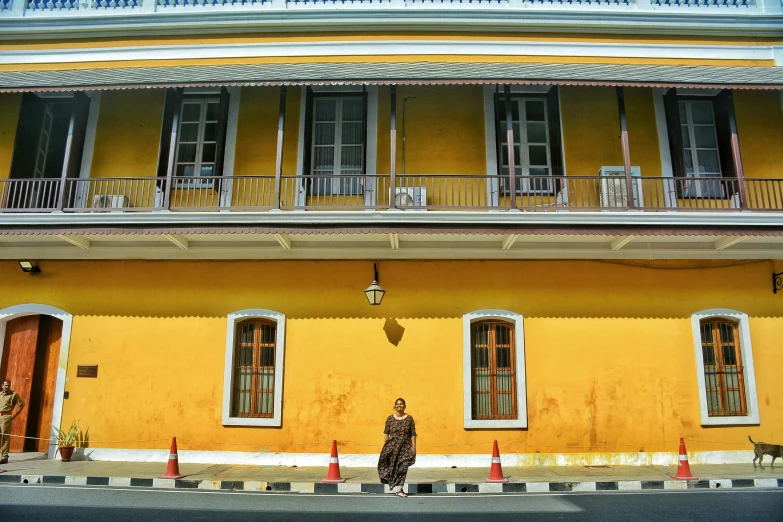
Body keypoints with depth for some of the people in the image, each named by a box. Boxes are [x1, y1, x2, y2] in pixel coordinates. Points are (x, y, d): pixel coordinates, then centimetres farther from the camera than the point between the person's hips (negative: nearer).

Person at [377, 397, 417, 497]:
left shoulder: (409, 419, 1)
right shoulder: (390, 419, 3)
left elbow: (413, 435, 1)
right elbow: (386, 433, 5)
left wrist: (413, 448, -4)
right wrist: (385, 447, 0)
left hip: (405, 447, 0)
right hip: (392, 447, 0)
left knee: (402, 468, -4)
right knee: (392, 467, 1)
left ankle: (398, 488, 5)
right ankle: (396, 488, 19)